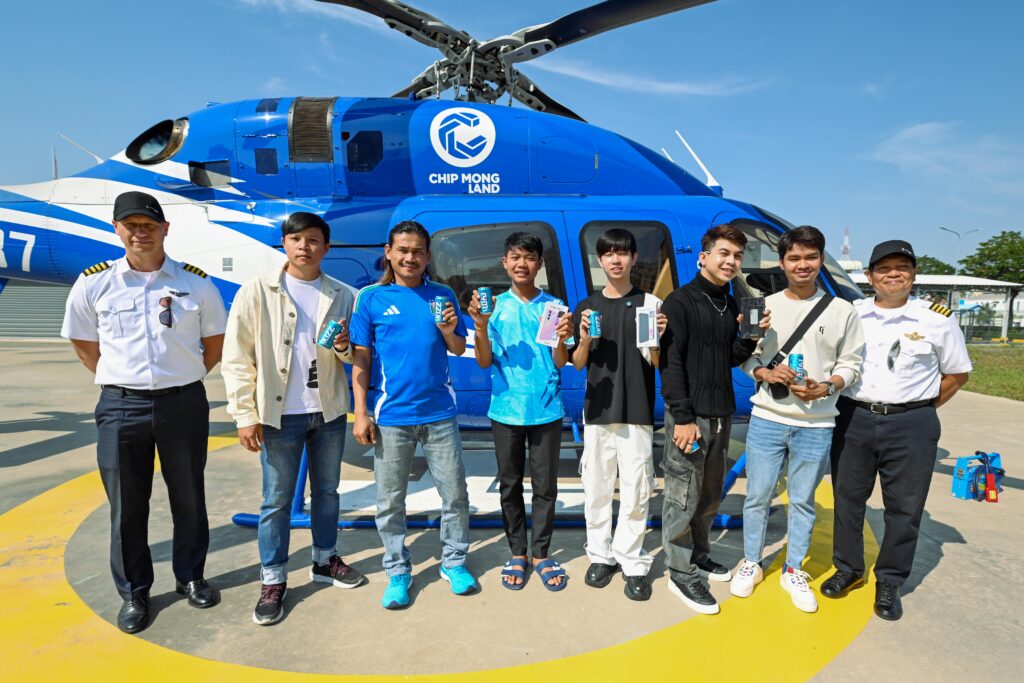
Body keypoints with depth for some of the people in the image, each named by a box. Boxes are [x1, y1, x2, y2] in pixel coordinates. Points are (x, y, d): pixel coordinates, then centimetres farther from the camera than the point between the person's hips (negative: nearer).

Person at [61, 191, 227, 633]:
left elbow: (214, 341, 9)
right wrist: (121, 381, 6)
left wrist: (182, 379, 8)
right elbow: (83, 344, 10)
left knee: (188, 497, 12)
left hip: (184, 403, 0)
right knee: (126, 505, 10)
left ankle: (190, 577, 31)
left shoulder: (196, 282, -1)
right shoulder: (94, 283, 0)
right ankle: (133, 592, 27)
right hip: (121, 406, 0)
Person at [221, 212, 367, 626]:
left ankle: (325, 561, 35)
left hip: (329, 412, 3)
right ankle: (273, 580, 22)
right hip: (280, 414, -3)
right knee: (277, 500, 7)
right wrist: (245, 415, -10)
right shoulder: (256, 292, -6)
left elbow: (357, 356, 8)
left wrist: (344, 347, -15)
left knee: (326, 491, 16)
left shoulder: (342, 296, 2)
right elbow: (237, 358, -6)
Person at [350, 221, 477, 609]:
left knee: (455, 493, 9)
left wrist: (449, 331, -15)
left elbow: (459, 350, 7)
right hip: (390, 416, -1)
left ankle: (454, 562, 29)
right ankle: (398, 571, 27)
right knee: (390, 501, 9)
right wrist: (361, 413, -6)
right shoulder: (372, 298, 0)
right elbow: (360, 359, 0)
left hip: (439, 413, 2)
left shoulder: (442, 296, 6)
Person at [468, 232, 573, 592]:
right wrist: (480, 327, -17)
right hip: (506, 410, 0)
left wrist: (562, 338, -20)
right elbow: (485, 362, -2)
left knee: (545, 485, 7)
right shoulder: (494, 305, 2)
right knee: (510, 485, 10)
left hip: (546, 410, 0)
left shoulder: (554, 306, 2)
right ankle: (517, 554, 25)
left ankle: (541, 555, 22)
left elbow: (560, 363, -1)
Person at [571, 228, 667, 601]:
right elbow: (578, 364, 8)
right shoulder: (587, 306, 8)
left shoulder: (650, 303, 1)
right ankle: (600, 556, 24)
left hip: (637, 411, -2)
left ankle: (632, 562, 14)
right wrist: (584, 341, -12)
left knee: (635, 491, 1)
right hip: (597, 410, 3)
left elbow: (656, 362, 0)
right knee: (596, 488, 9)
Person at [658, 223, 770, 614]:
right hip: (689, 416, -7)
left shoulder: (732, 306, 14)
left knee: (710, 494, 17)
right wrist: (682, 417, -19)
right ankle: (681, 572, 11)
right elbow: (670, 362, -14)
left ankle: (699, 554, 33)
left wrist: (751, 335, -4)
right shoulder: (680, 302, -9)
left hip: (722, 415, 8)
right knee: (683, 498, -1)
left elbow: (732, 360, 16)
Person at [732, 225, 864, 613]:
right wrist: (765, 372, -14)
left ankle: (794, 571, 29)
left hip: (815, 425, 0)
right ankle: (751, 564, 27)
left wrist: (827, 387, -15)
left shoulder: (842, 312, 1)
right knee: (757, 497, 8)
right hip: (767, 419, 0)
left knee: (802, 501, 11)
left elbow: (851, 363, 3)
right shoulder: (765, 306, 3)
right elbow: (747, 357, 6)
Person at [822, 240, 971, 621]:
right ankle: (847, 569, 29)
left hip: (911, 426, -1)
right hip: (853, 420, 2)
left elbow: (957, 373, 8)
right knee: (847, 498, 11)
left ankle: (889, 583, 24)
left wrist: (922, 408, 3)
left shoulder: (937, 318, -1)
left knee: (904, 508, 7)